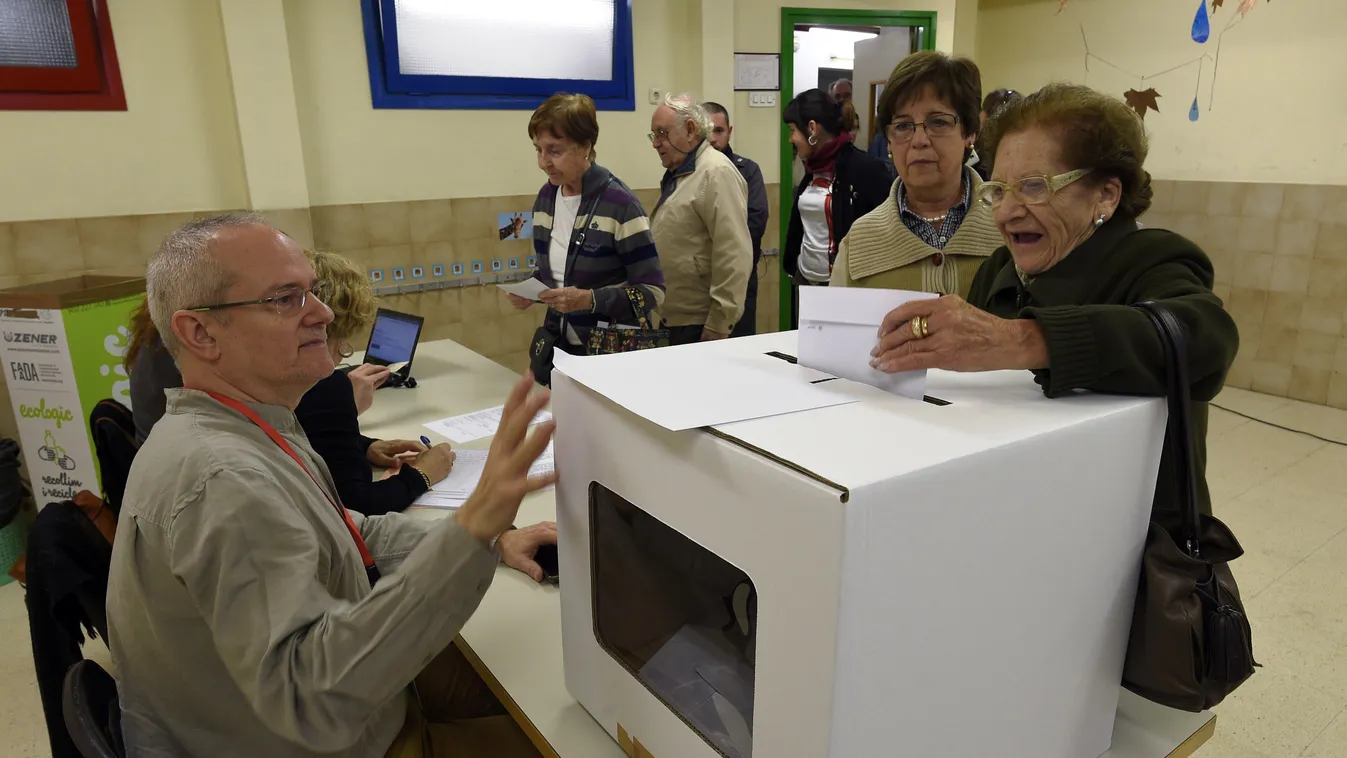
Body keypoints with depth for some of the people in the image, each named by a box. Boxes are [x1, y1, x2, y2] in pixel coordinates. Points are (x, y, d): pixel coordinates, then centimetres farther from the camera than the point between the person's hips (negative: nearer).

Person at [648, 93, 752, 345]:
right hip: (674, 318, 9)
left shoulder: (716, 173, -14)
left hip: (701, 323, -9)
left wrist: (718, 324, -21)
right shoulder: (677, 173, 16)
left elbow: (733, 257, -21)